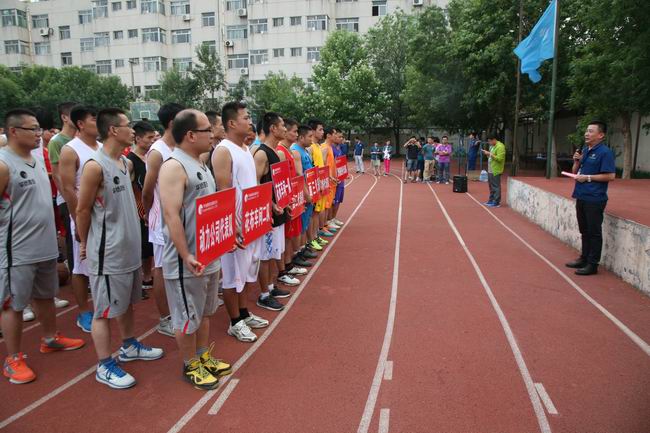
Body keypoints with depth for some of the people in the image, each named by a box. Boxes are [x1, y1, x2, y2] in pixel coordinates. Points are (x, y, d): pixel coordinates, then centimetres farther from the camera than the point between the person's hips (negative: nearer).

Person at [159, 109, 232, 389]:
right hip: (188, 260, -9)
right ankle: (191, 366, 25)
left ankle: (204, 356, 37)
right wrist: (186, 256, -27)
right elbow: (171, 215, -24)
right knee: (187, 317, 8)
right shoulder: (173, 166, -18)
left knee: (204, 311, 21)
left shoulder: (200, 164, 12)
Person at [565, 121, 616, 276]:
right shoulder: (584, 150, 12)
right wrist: (576, 161, 0)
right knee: (584, 231, 17)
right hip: (581, 197, 8)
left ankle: (592, 264, 7)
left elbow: (611, 176, -17)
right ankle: (584, 258, 28)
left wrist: (588, 177, -16)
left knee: (594, 232, 0)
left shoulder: (605, 152, -12)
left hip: (594, 199, -8)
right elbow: (574, 172, 18)